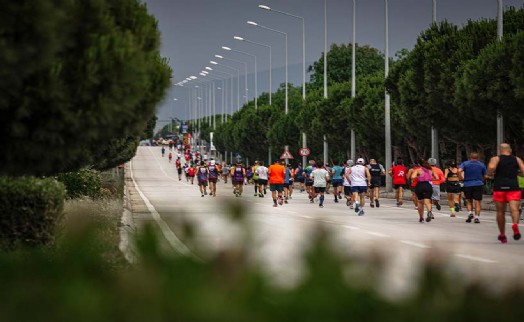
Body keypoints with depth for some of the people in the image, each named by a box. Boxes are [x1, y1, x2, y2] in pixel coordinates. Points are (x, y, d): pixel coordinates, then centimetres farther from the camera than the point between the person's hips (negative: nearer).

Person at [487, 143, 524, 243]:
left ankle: (502, 235, 18)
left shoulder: (496, 159, 3)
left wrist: (489, 174, 3)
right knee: (514, 209, -12)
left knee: (500, 212, 11)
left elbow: (491, 167, -17)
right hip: (513, 187, 0)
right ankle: (515, 224, -42)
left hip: (499, 187, 0)